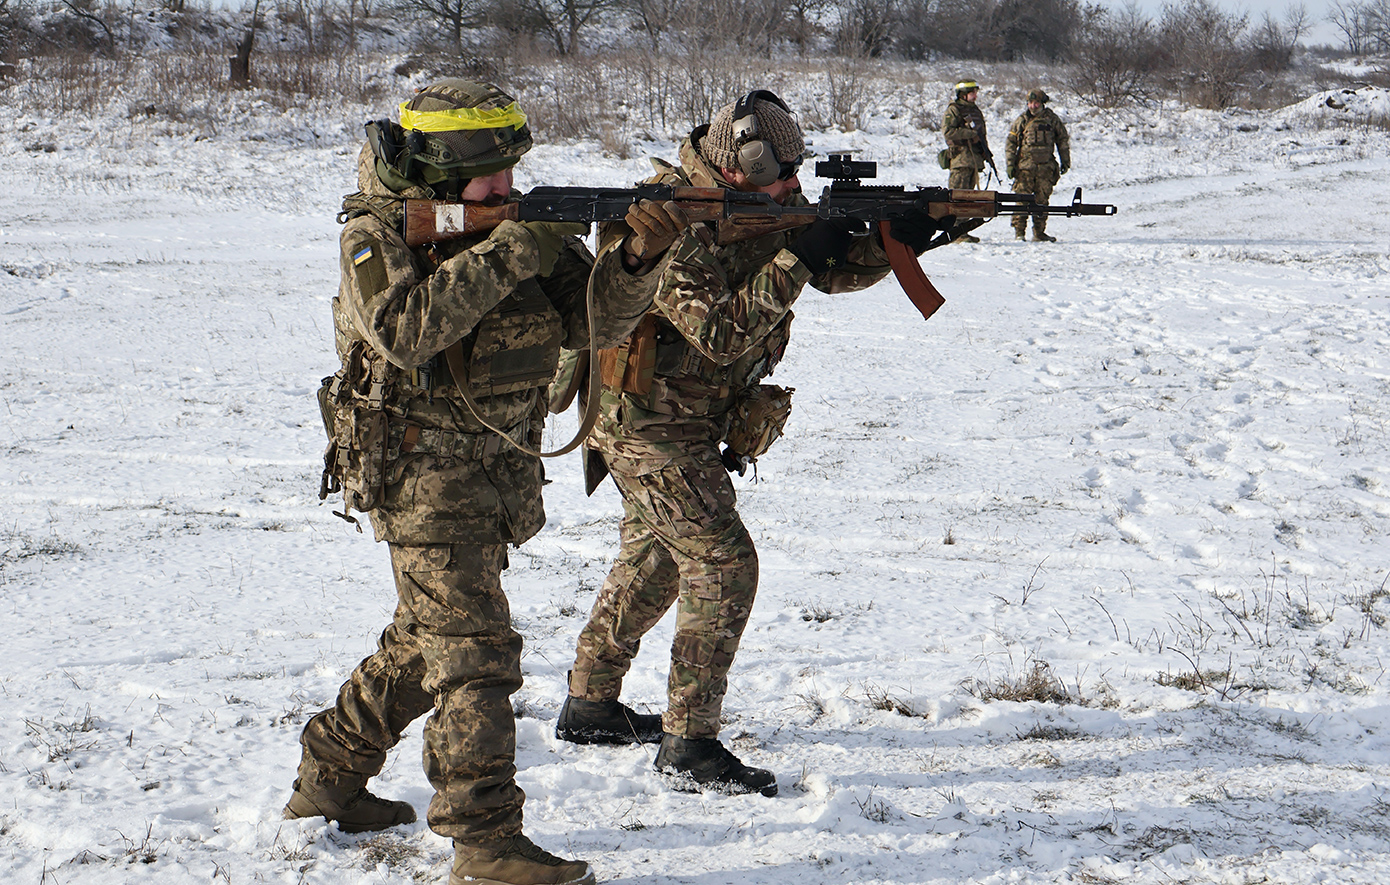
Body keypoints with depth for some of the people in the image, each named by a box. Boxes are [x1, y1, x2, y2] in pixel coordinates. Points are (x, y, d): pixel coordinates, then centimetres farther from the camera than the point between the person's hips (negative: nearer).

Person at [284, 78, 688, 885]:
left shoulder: (521, 225, 5)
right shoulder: (379, 234, -11)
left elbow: (595, 319, -3)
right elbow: (404, 331, -29)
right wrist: (502, 258, -31)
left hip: (495, 474, 8)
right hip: (421, 470, -8)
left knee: (429, 639, 19)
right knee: (475, 650, -14)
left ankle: (330, 776, 35)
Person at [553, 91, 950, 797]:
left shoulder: (768, 204, 1)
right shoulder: (673, 223, -25)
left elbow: (835, 270, 5)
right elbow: (720, 332, -30)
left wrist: (895, 242, -13)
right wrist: (794, 260, -30)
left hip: (688, 421, 10)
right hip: (649, 423, -10)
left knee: (654, 560, 20)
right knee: (723, 563, -13)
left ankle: (589, 706, 35)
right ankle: (689, 748, -9)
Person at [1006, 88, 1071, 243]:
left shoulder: (1052, 119, 8)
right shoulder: (1022, 120, 4)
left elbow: (1063, 140, 17)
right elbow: (1011, 143, 6)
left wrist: (1065, 162, 14)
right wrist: (1010, 164, 0)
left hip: (1046, 167, 2)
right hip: (1024, 166, -2)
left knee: (1042, 199, 4)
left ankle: (1039, 232, 10)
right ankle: (1019, 231, -2)